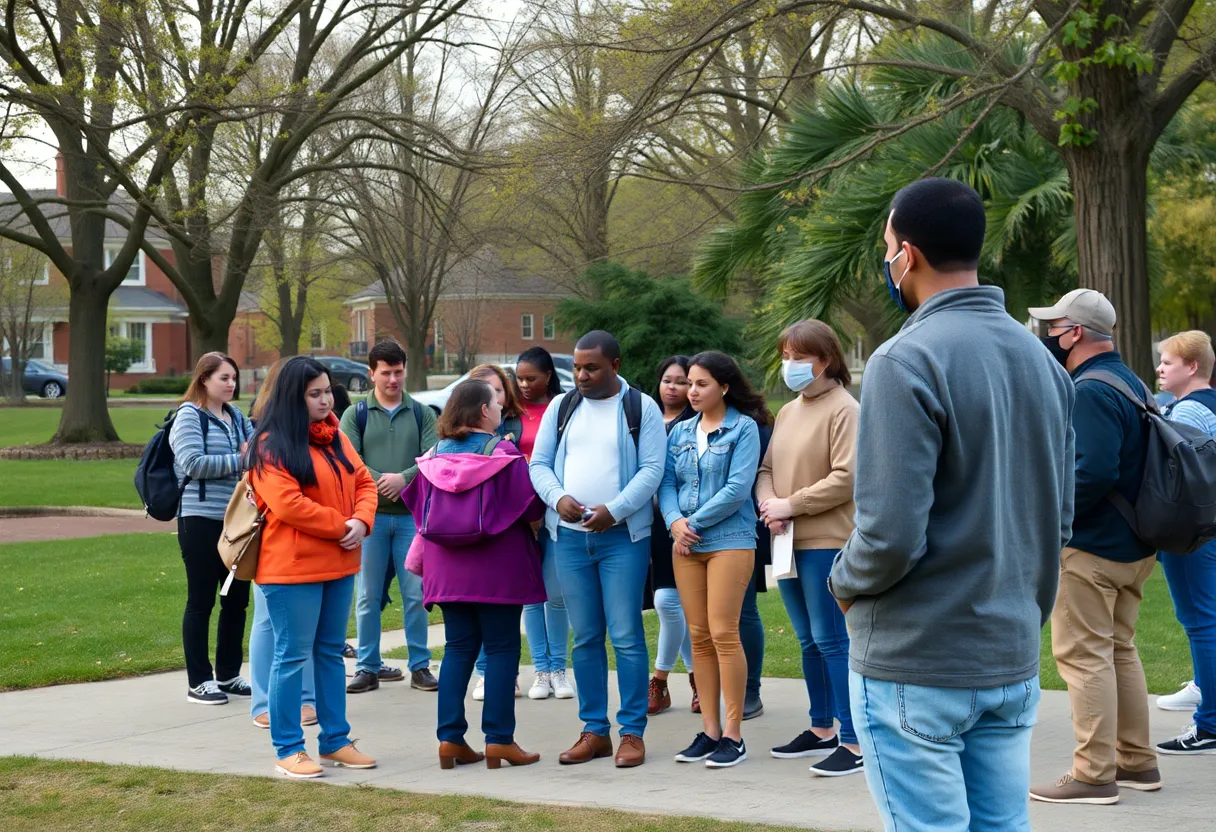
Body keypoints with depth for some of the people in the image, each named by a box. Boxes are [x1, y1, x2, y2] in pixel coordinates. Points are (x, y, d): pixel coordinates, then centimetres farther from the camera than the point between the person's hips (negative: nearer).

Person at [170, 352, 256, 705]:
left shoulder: (237, 418, 14)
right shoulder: (189, 416, -6)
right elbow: (192, 463, -18)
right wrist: (239, 461, -15)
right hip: (201, 520, -7)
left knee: (237, 599, 11)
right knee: (201, 601, -1)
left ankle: (228, 674, 22)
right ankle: (199, 681, 5)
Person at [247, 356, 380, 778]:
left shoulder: (336, 438, 13)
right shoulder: (272, 446, -11)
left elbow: (364, 482, 13)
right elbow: (288, 505, -20)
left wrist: (362, 522, -8)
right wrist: (341, 526, -16)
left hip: (338, 565, 8)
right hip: (292, 568, -8)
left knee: (331, 652, 14)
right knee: (292, 656, -3)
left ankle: (335, 740, 21)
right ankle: (288, 749, 3)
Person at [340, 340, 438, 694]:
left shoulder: (421, 414, 9)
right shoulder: (356, 415, 6)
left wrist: (404, 478, -19)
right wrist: (381, 481, -18)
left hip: (412, 514, 1)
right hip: (370, 514, 0)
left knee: (416, 594, 2)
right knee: (368, 596, 4)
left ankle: (420, 666, 10)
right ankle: (368, 667, 11)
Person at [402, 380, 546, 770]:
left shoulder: (436, 454, 2)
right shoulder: (502, 453, -11)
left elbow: (419, 506, 10)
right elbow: (531, 506, -9)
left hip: (449, 569, 5)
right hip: (497, 566, -5)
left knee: (458, 647, 12)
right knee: (502, 647, 3)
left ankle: (450, 738, 7)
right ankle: (499, 739, 1)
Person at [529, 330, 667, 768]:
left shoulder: (641, 408, 0)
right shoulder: (561, 407, 11)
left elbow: (652, 468, -7)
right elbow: (539, 463, 10)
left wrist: (614, 510, -18)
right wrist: (558, 497, -10)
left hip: (623, 535, -4)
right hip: (569, 535, 4)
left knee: (626, 636, -4)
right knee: (584, 637, 8)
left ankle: (632, 732, 3)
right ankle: (594, 731, 15)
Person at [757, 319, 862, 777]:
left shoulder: (843, 409, -10)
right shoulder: (788, 411, 16)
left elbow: (846, 478, -18)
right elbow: (767, 468, 17)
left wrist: (791, 505, -15)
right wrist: (769, 504, -4)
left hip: (826, 541, -8)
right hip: (787, 541, 8)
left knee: (831, 639, -8)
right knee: (809, 640, 15)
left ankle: (854, 742, -5)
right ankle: (822, 730, 24)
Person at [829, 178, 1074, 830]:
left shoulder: (906, 362, -16)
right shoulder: (1041, 359, 9)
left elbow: (891, 535, -21)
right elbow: (1059, 517, 14)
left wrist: (844, 582, -2)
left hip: (916, 664, -7)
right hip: (1013, 659, 7)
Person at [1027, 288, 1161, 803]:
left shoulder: (1091, 390, -19)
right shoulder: (1130, 382, 13)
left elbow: (1093, 471, -30)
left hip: (1090, 548, -10)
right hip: (1132, 547, 10)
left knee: (1083, 655, -5)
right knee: (1118, 649, 17)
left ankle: (1093, 774, -3)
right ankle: (1137, 762, 23)